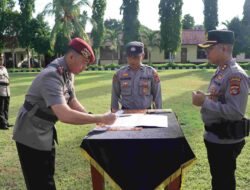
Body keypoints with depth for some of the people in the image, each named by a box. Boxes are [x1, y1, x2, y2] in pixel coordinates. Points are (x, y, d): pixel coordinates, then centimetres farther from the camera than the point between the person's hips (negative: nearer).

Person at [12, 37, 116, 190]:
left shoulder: (68, 73, -1)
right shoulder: (52, 76, -31)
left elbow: (73, 102, 7)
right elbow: (65, 115, -42)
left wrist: (95, 119, -7)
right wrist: (101, 118, -35)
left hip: (46, 132, 9)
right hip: (31, 136, -9)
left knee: (47, 177, 21)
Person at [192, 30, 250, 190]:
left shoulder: (236, 75, -22)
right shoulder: (220, 71, 8)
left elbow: (236, 112, -29)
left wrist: (205, 102, -25)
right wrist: (204, 98, -3)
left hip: (225, 140, -9)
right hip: (214, 136, 9)